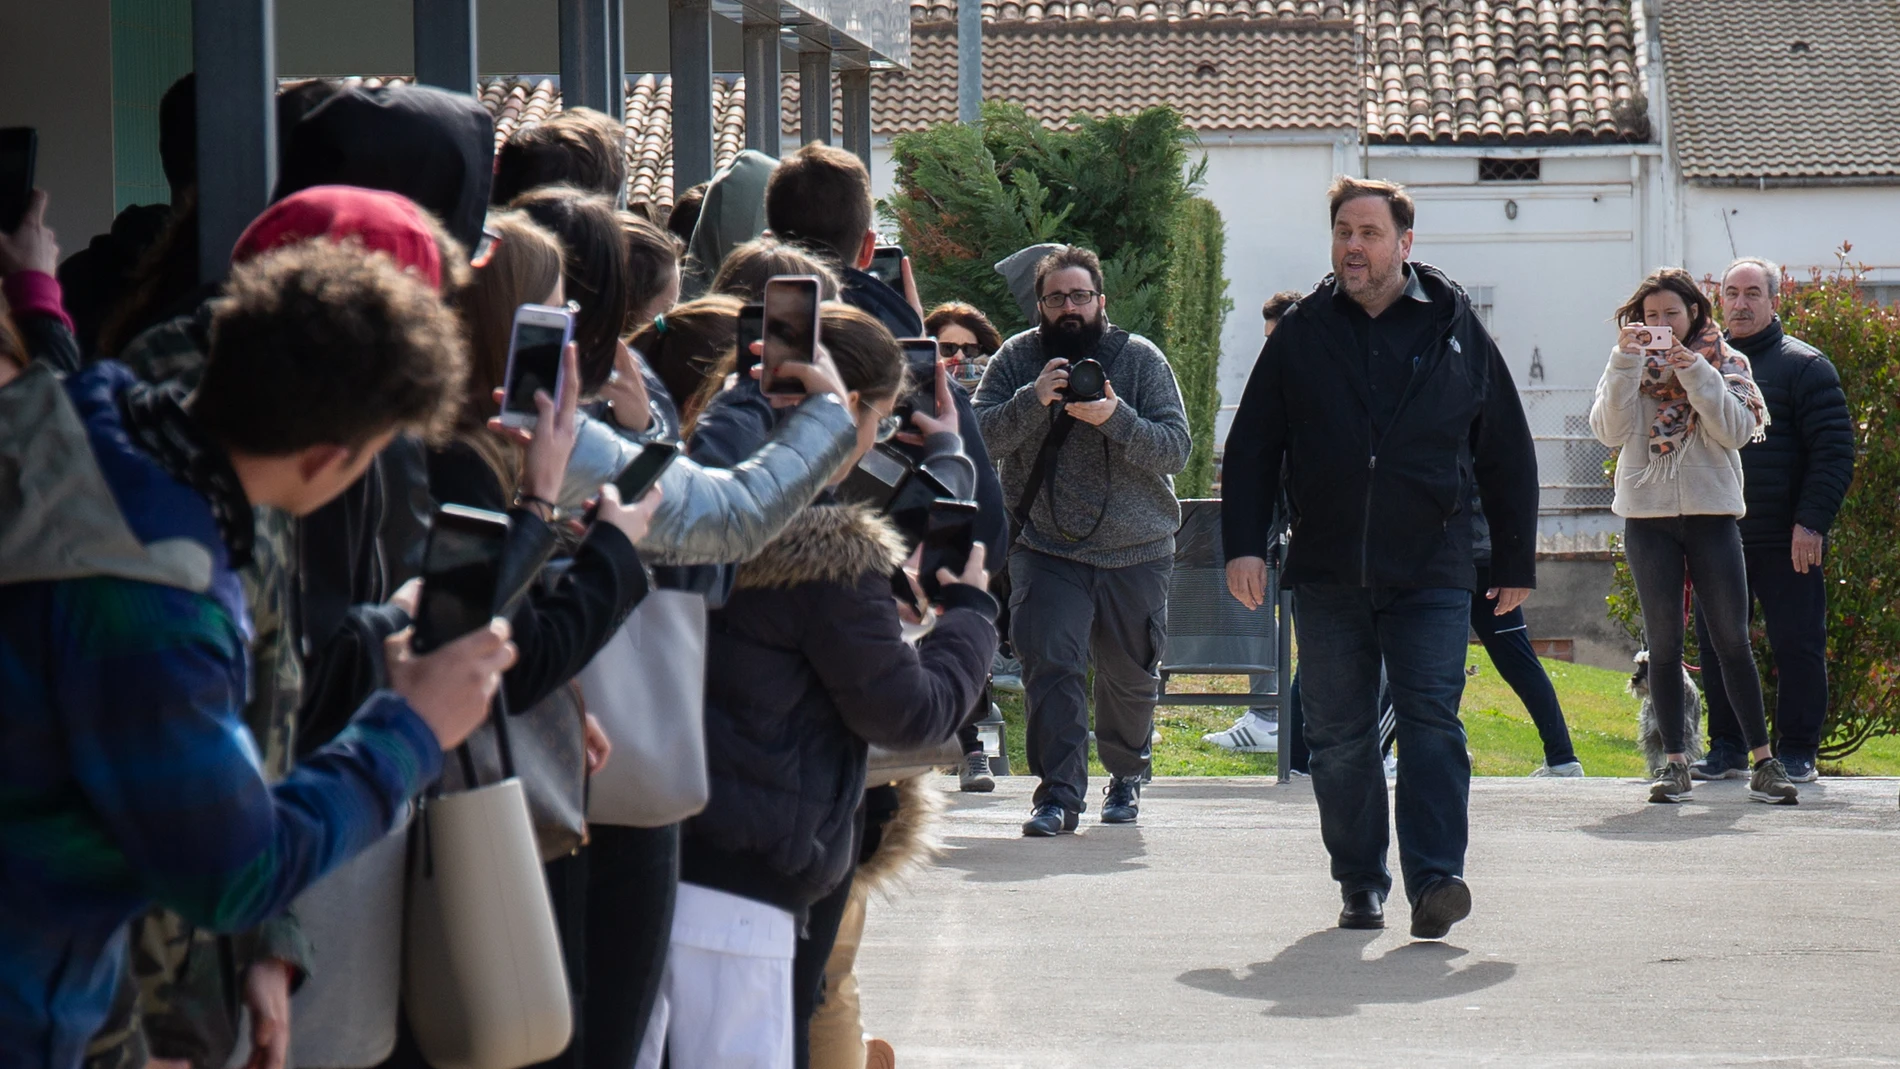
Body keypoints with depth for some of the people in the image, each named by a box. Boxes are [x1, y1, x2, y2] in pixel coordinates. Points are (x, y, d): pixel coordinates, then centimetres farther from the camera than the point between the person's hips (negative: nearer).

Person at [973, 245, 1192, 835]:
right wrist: (1035, 399, -25)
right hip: (1046, 549, -1)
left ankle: (1126, 776, 35)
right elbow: (980, 436, -10)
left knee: (1131, 676, 12)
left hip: (1137, 550, 1)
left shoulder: (1141, 359, -3)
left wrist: (1116, 419, -26)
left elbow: (1175, 449, -10)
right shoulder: (1017, 358, 0)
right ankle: (1058, 792, -14)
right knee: (1049, 664, -16)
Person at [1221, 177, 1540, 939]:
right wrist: (1244, 545, -1)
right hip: (1326, 575, 2)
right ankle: (1360, 884, 15)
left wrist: (1516, 562, 9)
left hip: (1431, 572, -2)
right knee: (1339, 736, 6)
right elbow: (1252, 447, 10)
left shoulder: (1456, 332, 6)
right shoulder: (1302, 335, 8)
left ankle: (1435, 878, -17)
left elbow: (1507, 456, 11)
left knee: (1432, 723, -12)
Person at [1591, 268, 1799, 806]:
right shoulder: (1629, 367, 8)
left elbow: (1737, 431, -7)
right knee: (1663, 644, 3)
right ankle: (1673, 762, 7)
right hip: (1648, 517, 1)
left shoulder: (1727, 364, 6)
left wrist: (1695, 374, -16)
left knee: (1732, 640, -3)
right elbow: (1610, 431, -7)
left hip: (1712, 514, -1)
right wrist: (1626, 362, -15)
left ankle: (1763, 761, -1)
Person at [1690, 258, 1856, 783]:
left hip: (1786, 542, -4)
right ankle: (1726, 749, 15)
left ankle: (1796, 752, 7)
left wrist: (1811, 522, -15)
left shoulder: (1804, 366, -1)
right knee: (1716, 643, 6)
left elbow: (1835, 449, -6)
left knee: (1796, 645, -1)